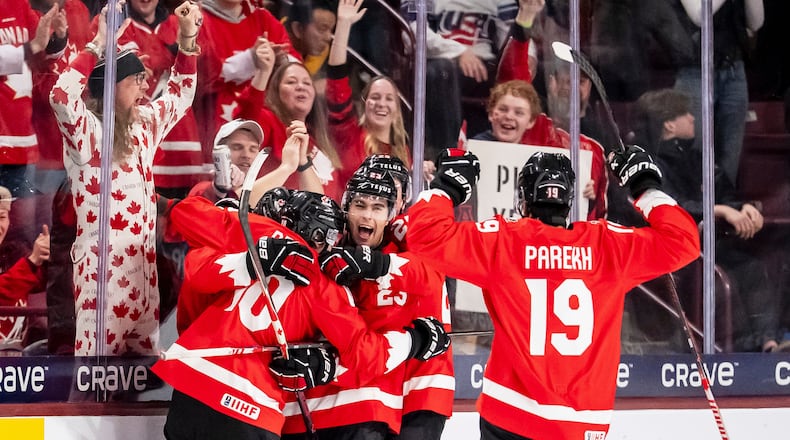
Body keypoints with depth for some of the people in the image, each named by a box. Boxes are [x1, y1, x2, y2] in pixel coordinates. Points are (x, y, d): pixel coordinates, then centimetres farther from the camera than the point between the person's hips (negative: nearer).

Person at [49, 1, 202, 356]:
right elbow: (61, 96, -33)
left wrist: (187, 38, 13)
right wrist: (99, 45, -27)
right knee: (101, 348, -7)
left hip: (143, 258, 8)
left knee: (146, 347, 11)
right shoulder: (87, 130, -13)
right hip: (102, 260, -8)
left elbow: (180, 95, 26)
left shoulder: (144, 123, 10)